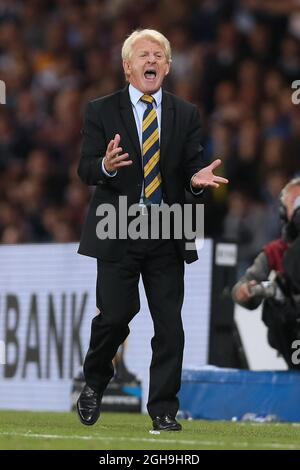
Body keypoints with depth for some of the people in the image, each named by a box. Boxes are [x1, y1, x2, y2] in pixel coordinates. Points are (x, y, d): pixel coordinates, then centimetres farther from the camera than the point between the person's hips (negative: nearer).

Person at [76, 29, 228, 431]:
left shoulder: (186, 114, 9)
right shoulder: (102, 112, 2)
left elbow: (192, 166, 4)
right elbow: (85, 169, -4)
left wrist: (198, 177, -20)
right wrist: (107, 166, -27)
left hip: (167, 235, 2)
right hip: (118, 232, -2)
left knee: (170, 323, 0)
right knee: (115, 315, -5)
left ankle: (164, 409, 8)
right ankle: (95, 383, 22)